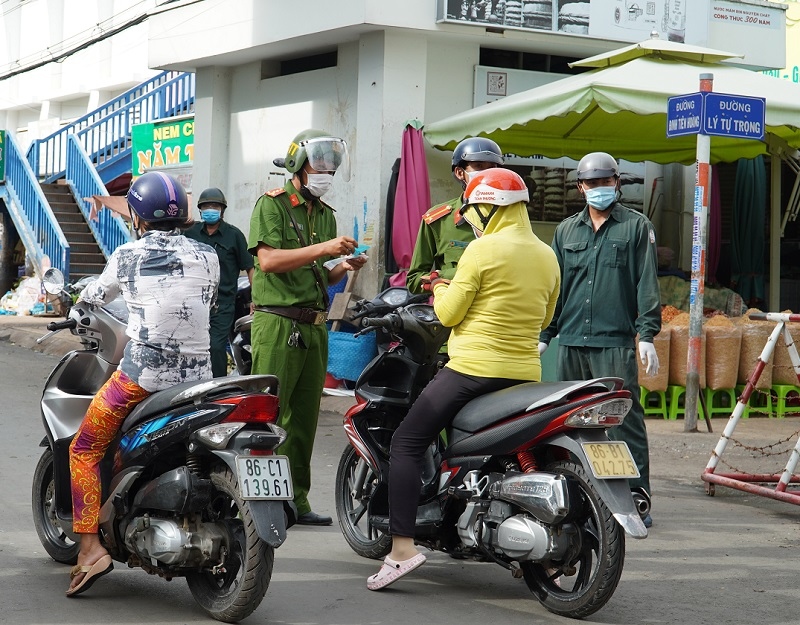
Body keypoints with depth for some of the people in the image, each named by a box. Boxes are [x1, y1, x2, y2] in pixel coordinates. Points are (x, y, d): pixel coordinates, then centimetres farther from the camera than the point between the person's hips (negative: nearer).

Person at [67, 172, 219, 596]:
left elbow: (96, 295, 16)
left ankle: (90, 548, -4)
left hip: (141, 376, -4)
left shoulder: (127, 256, -2)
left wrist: (76, 299, 39)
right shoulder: (207, 257, 5)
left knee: (84, 451, 9)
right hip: (197, 377, 4)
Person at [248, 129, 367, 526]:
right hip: (277, 323, -7)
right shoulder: (272, 204, -3)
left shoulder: (326, 215, 19)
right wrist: (323, 248, -21)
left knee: (304, 418, 9)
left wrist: (343, 268, 2)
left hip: (314, 326, 7)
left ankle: (296, 500, 14)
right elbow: (269, 259, -16)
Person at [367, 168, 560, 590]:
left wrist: (441, 290, 13)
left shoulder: (483, 249, -10)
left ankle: (402, 546, -12)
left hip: (473, 369, -7)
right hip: (525, 375, 7)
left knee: (407, 444, 0)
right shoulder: (547, 257, 9)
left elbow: (449, 314, -7)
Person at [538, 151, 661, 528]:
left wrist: (647, 335, -8)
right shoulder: (566, 230, 18)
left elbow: (647, 285, 0)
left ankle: (637, 497, -6)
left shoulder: (636, 227, 5)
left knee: (624, 420, -9)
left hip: (615, 342, -5)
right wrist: (544, 335, 14)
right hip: (571, 342, 5)